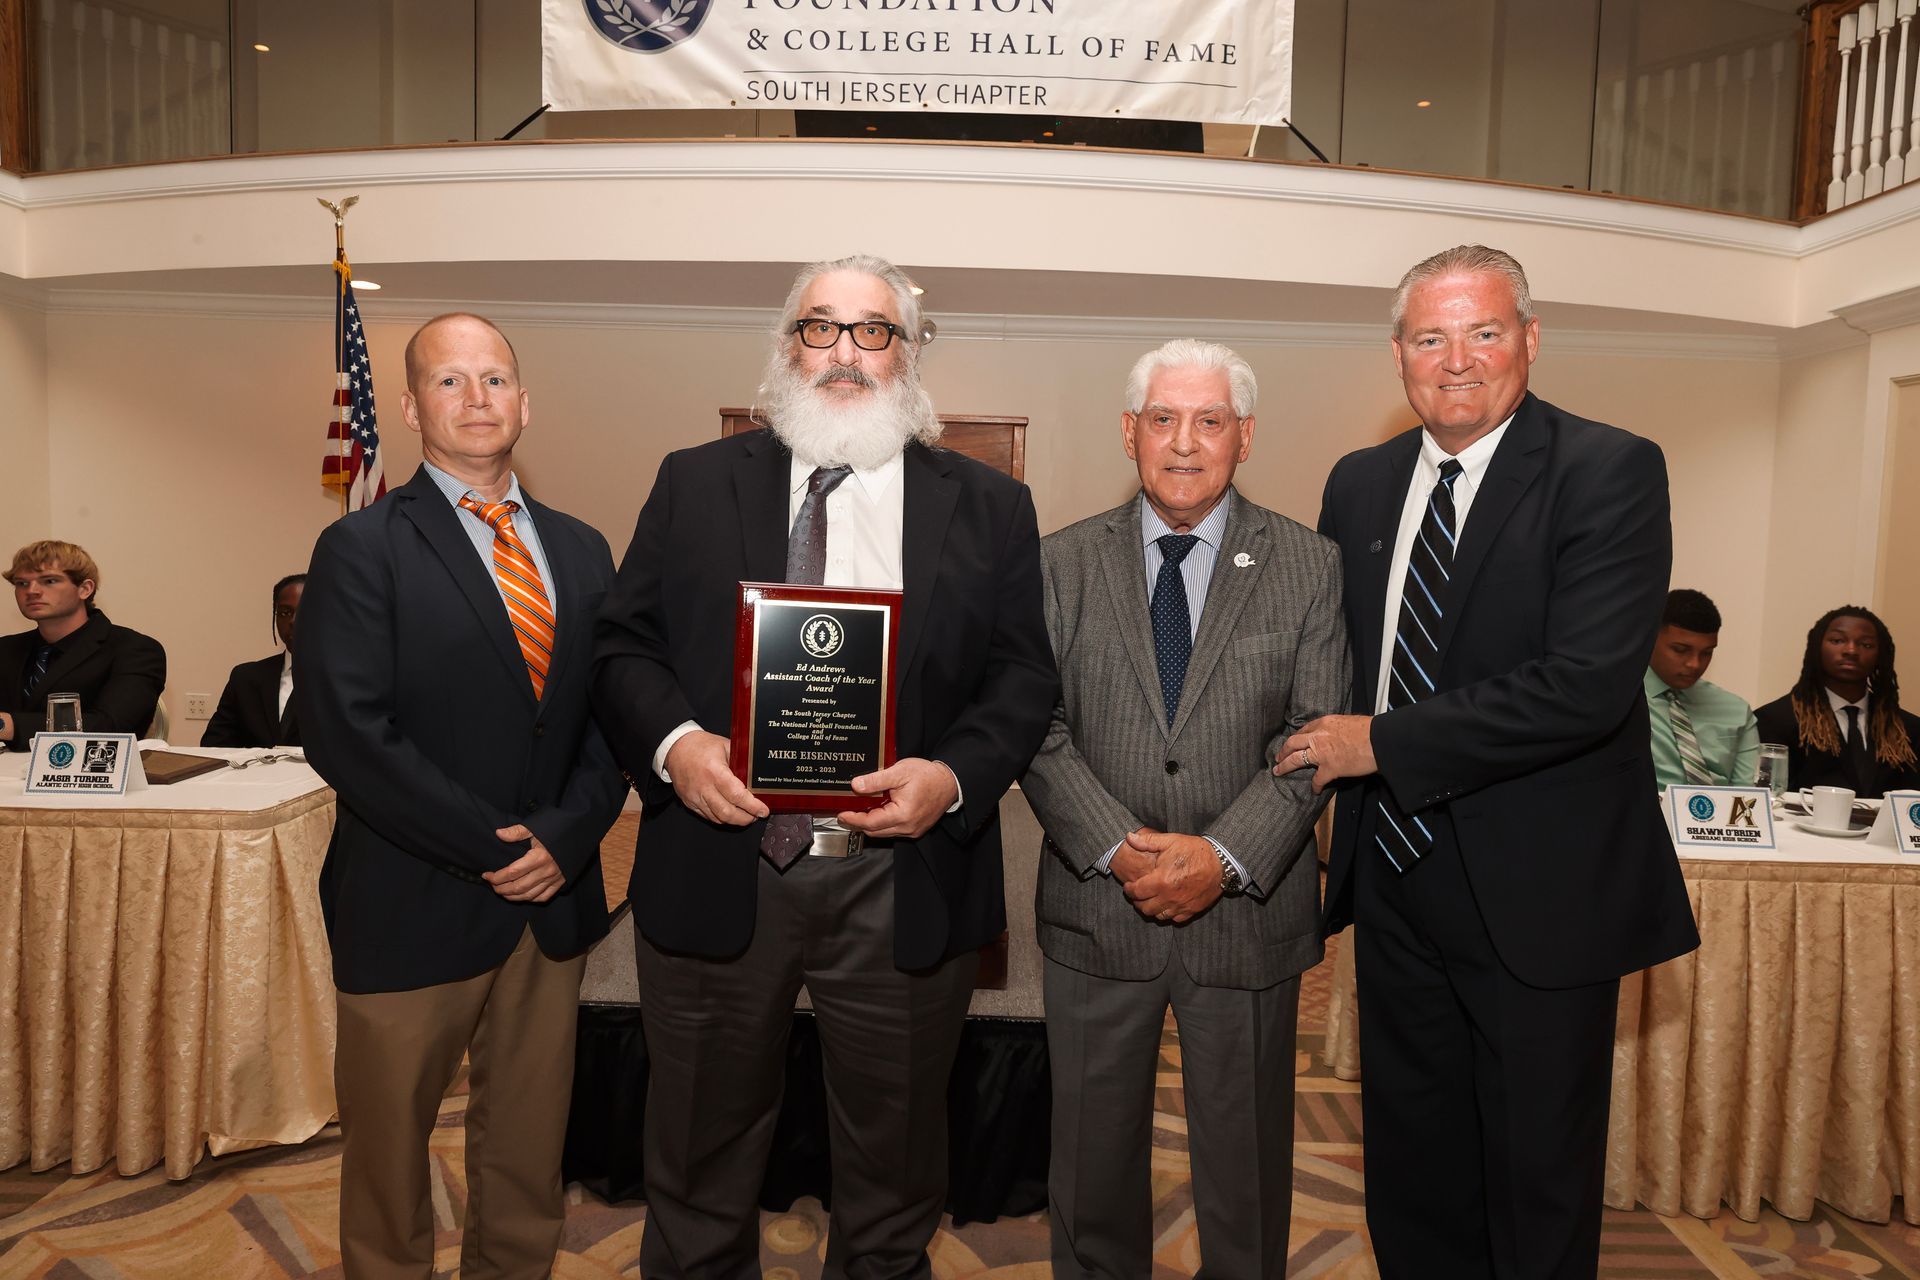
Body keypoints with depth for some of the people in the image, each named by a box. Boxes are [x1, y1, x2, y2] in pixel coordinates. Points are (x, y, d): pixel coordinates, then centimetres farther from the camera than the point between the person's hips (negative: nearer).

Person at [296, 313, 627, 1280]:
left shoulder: (581, 550, 9)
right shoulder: (363, 548, -5)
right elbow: (348, 734, -15)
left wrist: (564, 834, -9)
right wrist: (492, 845, -16)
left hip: (552, 902, 4)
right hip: (413, 910, -4)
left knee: (528, 1159, 16)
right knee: (388, 1159, 14)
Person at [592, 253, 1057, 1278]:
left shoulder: (988, 506, 5)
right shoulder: (695, 483, 7)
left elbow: (1023, 677, 1)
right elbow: (624, 645, 4)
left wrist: (954, 775, -16)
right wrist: (673, 741, -15)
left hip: (905, 894, 0)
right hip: (716, 876, 1)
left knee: (893, 1161, 19)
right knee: (701, 1159, 19)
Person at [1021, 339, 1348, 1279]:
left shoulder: (1309, 566, 1)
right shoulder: (1061, 564, 3)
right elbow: (1039, 729, -3)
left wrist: (1224, 858, -16)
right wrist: (1117, 848, -15)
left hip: (1249, 912, 0)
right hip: (1095, 911, 1)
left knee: (1245, 1160, 16)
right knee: (1092, 1163, 15)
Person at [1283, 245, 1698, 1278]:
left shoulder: (1610, 473, -11)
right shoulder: (1359, 483, 6)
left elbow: (1588, 684, -23)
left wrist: (1382, 743, -19)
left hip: (1536, 896, -5)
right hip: (1395, 882, 5)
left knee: (1537, 1188, 14)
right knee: (1409, 1175, 21)